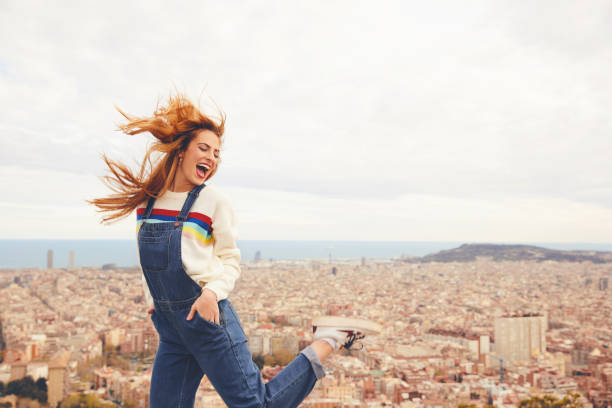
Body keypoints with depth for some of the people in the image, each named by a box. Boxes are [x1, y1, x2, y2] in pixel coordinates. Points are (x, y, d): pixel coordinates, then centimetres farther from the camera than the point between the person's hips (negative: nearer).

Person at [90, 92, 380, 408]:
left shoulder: (213, 201, -6)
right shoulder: (146, 197, 6)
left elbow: (231, 261, 0)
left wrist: (213, 291, -18)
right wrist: (153, 299, 15)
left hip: (208, 319, -5)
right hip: (169, 328, 5)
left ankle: (329, 340, 10)